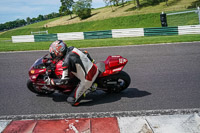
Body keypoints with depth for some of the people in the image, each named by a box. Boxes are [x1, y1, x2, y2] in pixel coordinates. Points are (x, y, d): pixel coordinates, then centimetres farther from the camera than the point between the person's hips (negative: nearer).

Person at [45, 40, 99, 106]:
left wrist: (50, 81, -2)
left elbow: (64, 80, -16)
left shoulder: (66, 61, -21)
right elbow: (86, 55, 18)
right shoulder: (72, 48, 1)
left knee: (71, 100, 0)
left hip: (88, 79, -7)